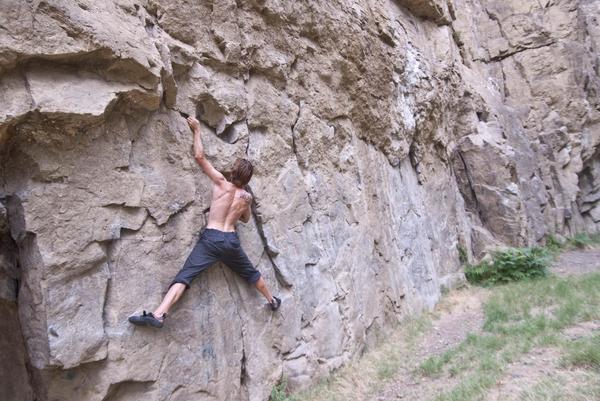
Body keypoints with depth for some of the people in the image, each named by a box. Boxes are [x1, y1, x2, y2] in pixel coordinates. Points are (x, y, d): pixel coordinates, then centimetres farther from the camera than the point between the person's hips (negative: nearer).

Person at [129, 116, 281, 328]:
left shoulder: (221, 183, 1)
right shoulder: (247, 197, 10)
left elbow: (199, 156, -1)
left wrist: (197, 130, 10)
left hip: (211, 238, -3)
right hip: (231, 241, 4)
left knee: (184, 276, -11)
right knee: (251, 273, 25)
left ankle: (158, 314, -25)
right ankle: (272, 301, 42)